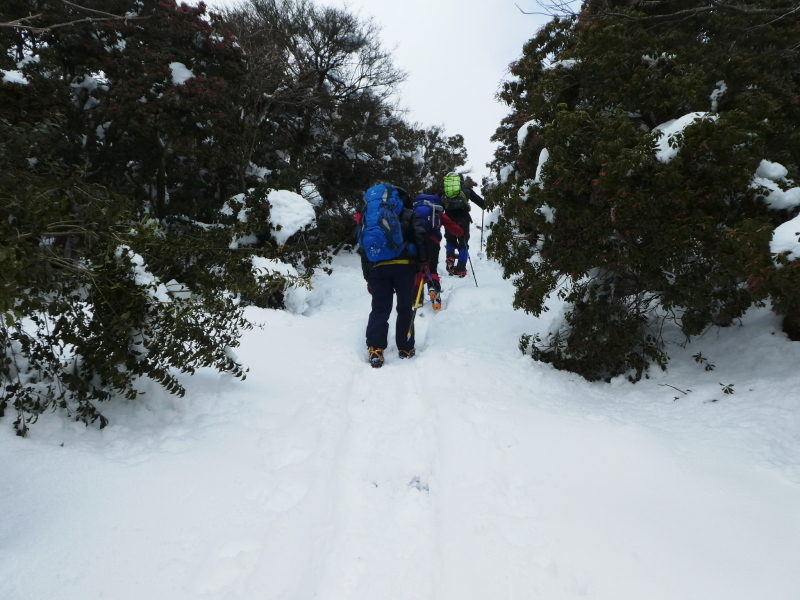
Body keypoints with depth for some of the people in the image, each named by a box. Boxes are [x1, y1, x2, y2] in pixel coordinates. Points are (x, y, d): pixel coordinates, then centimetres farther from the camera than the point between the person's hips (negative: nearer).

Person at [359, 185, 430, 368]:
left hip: (378, 267, 2)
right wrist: (424, 261, 1)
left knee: (379, 309, 4)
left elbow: (363, 248, 19)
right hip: (404, 265, -2)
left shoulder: (368, 216, 25)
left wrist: (368, 277, 19)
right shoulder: (408, 214, 17)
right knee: (405, 308, 10)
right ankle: (405, 348, 14)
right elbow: (420, 236, -2)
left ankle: (375, 349, -10)